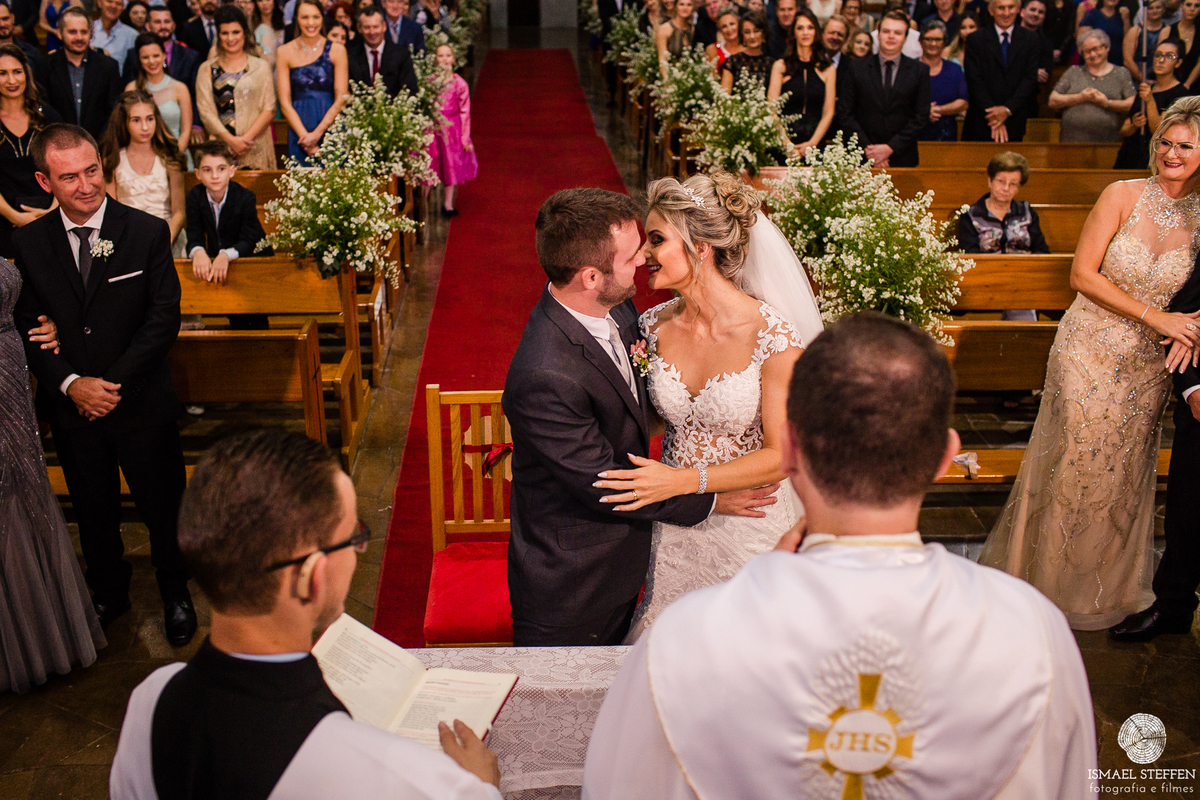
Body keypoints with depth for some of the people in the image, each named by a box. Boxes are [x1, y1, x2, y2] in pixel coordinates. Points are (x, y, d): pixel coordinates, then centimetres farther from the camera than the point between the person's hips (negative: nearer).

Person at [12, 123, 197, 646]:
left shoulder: (147, 232, -10)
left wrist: (113, 384, -16)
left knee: (163, 507, 12)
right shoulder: (28, 243, -3)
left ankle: (176, 595, 35)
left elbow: (164, 319, -12)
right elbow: (25, 328, 0)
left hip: (142, 404, -2)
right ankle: (109, 593, 43)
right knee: (93, 512, 19)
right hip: (72, 407, 2)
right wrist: (71, 384, -15)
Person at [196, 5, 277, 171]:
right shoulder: (207, 69, 10)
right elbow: (205, 111, 2)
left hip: (256, 148, 0)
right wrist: (231, 139, -11)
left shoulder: (260, 67, 10)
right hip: (221, 148, 0)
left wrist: (247, 137, -10)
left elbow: (269, 109, 2)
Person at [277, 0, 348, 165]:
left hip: (331, 126, 0)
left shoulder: (337, 50, 3)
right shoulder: (284, 52, 4)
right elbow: (285, 103, 0)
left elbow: (341, 99, -2)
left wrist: (317, 133, -12)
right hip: (299, 125, 0)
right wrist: (305, 136, -12)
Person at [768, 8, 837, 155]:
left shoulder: (828, 69, 12)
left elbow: (828, 113, 9)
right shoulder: (780, 66, 7)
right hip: (784, 143, -1)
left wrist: (812, 143, -6)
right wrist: (787, 146, -11)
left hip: (816, 145, 1)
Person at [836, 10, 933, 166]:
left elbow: (921, 117, 0)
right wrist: (866, 147, -9)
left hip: (902, 158, 0)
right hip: (862, 158, 0)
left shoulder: (919, 71, 5)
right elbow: (845, 114, 1)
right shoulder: (857, 68, 5)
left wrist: (891, 147, -10)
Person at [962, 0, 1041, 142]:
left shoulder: (1029, 40, 8)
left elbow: (1030, 79, 1)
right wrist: (994, 114, -12)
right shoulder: (975, 40, 3)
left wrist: (1008, 109, -12)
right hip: (981, 123, -1)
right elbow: (975, 81, -4)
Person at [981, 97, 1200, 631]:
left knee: (1123, 473, 13)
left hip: (1148, 367, 2)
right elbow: (1083, 275, -11)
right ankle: (1051, 578, 25)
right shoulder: (1124, 196, -8)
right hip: (1089, 352, -2)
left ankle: (1107, 585, 36)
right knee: (1073, 463, 5)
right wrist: (1154, 317, -16)